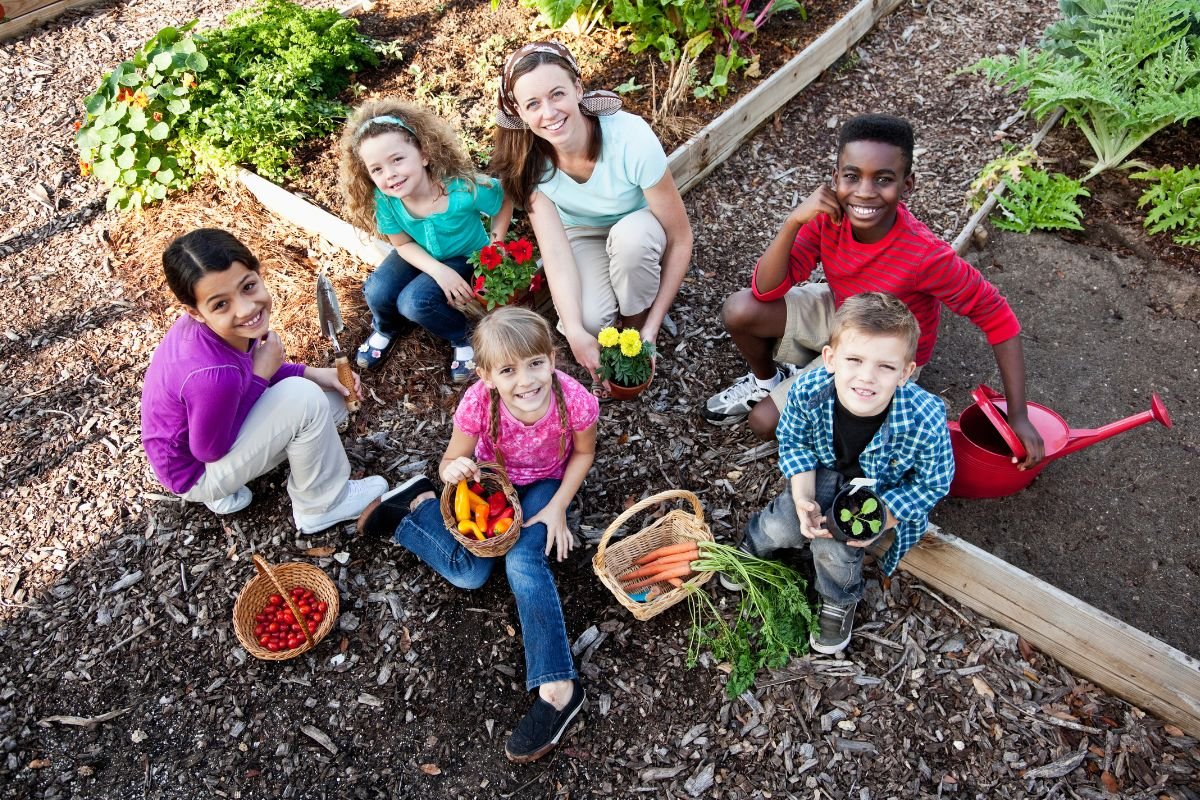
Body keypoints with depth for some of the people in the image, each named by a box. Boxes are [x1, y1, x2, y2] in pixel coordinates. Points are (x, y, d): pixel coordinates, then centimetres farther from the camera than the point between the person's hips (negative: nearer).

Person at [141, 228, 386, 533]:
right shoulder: (213, 375, -40)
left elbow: (249, 370, 3)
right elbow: (210, 451, -24)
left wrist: (311, 373, -10)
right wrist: (261, 376, -23)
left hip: (213, 426, 8)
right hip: (198, 471, -8)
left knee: (332, 399, 8)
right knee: (305, 398, -26)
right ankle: (323, 505, -3)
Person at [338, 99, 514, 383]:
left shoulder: (463, 189, -36)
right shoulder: (384, 199, -25)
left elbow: (504, 202, -16)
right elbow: (403, 243, -10)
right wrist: (440, 271, -25)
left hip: (467, 257, -4)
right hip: (421, 256, 4)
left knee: (414, 301, -26)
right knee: (377, 293, -19)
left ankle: (462, 339, 2)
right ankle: (385, 328, 18)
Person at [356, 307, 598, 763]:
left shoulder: (575, 401, -33)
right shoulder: (478, 403, -33)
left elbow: (584, 452, -11)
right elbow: (453, 462, -17)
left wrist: (557, 508, -17)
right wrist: (454, 469, -42)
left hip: (545, 484, -1)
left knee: (523, 562, -25)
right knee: (468, 573, -14)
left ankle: (557, 688, -19)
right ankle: (417, 506, 14)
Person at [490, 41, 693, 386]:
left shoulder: (632, 139, -33)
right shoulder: (529, 158, -24)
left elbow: (680, 238, -26)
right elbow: (555, 249, -28)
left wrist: (651, 327, -27)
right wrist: (575, 333, -40)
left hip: (639, 232, -1)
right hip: (582, 235, 1)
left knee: (630, 235, -38)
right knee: (591, 321, -29)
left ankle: (635, 323, -9)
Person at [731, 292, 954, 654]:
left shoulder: (925, 421, -38)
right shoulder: (807, 390, -31)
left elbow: (933, 485, -18)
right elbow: (793, 440, -9)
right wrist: (803, 497, -21)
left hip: (887, 492, -2)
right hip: (827, 471, 2)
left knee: (834, 548, -19)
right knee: (783, 525, -16)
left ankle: (841, 601, 16)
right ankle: (754, 546, 23)